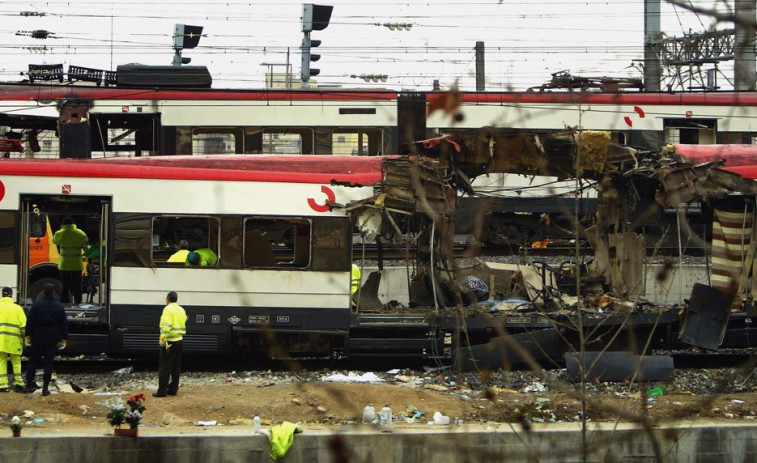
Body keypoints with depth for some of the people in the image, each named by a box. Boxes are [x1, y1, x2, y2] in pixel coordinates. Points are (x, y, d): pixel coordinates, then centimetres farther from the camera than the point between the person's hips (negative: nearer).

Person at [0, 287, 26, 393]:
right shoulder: (17, 308, 2)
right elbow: (23, 325, -3)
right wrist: (24, 339, 5)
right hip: (14, 340, 0)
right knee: (16, 362, 13)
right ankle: (18, 383, 9)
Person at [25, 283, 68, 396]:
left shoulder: (37, 304, -6)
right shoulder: (59, 306, 1)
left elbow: (30, 322, -6)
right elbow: (64, 324, 4)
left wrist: (28, 335, 0)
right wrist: (63, 338, 11)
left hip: (38, 337, -1)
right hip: (53, 339, 1)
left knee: (33, 361, 10)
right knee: (49, 362, 3)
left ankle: (29, 384, 13)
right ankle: (45, 387, -2)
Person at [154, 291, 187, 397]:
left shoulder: (168, 309, -10)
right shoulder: (181, 310, 13)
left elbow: (166, 326, -21)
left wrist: (163, 339, -21)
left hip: (170, 341, -7)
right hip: (180, 341, 7)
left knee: (164, 368, -5)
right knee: (176, 368, 12)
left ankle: (162, 391, -7)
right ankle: (173, 389, 15)